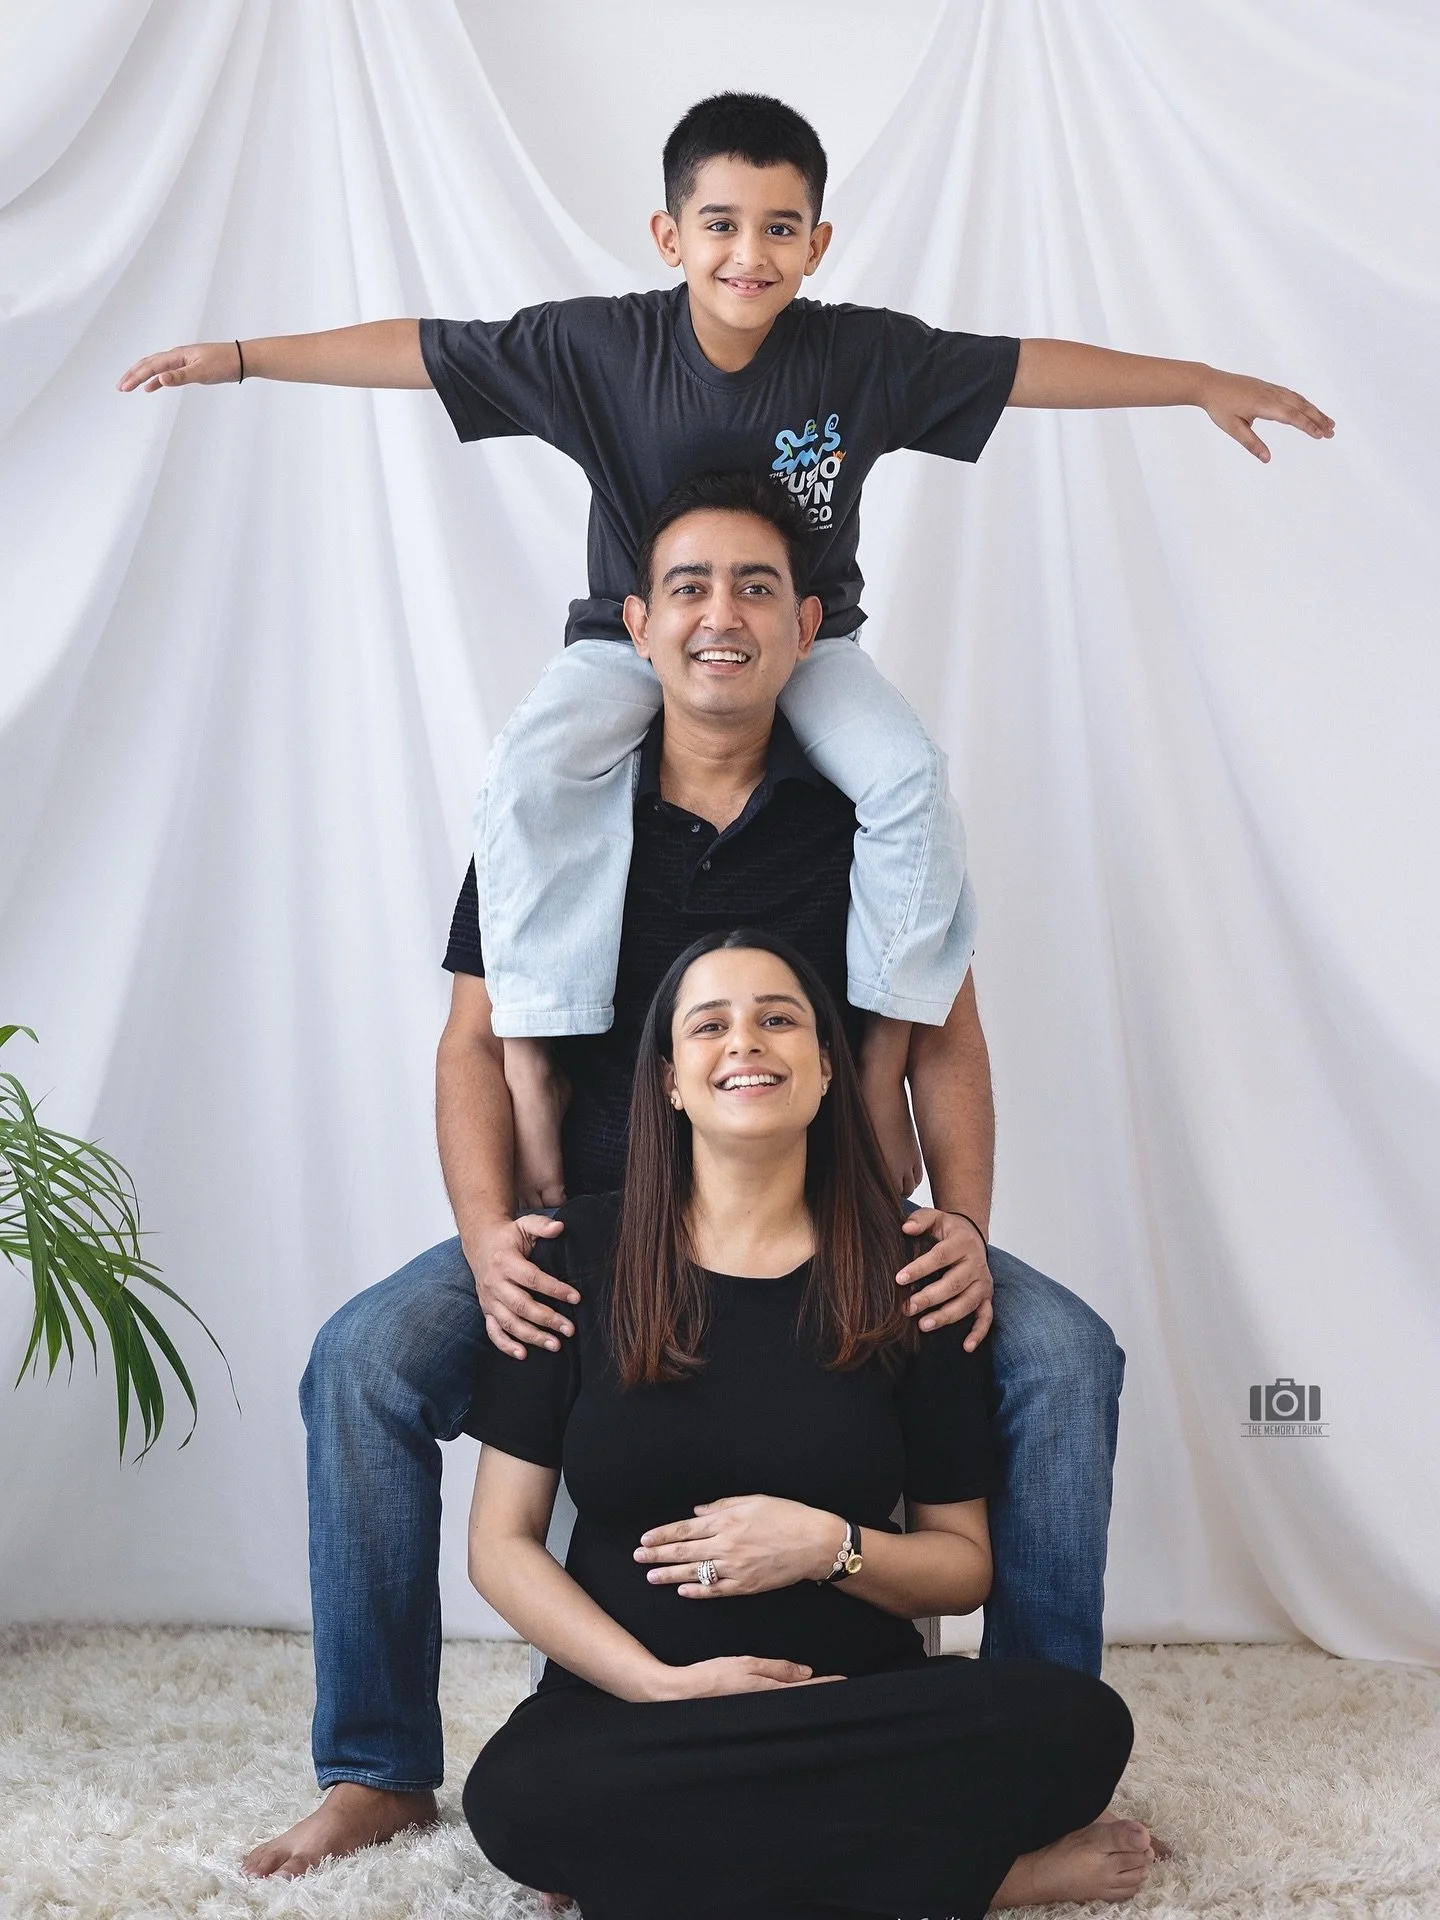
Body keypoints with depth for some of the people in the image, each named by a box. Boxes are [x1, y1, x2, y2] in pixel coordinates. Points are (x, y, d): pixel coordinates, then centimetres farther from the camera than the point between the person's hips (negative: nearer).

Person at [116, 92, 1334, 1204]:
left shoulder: (866, 357, -12)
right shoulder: (598, 346, -13)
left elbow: (1028, 368, -5)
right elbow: (421, 350, -10)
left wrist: (1202, 383, -4)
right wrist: (237, 358, -11)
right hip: (630, 635, 0)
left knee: (911, 780, -26)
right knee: (529, 777, -29)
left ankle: (883, 1056, -10)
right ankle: (534, 1065, -19)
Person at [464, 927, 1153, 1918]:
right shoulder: (580, 1257, 1)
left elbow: (965, 1564, 8)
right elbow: (501, 1542, 0)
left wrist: (832, 1547, -13)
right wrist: (662, 1685, -14)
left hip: (857, 1703, 0)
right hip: (624, 1710, 1)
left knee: (1080, 1724, -28)